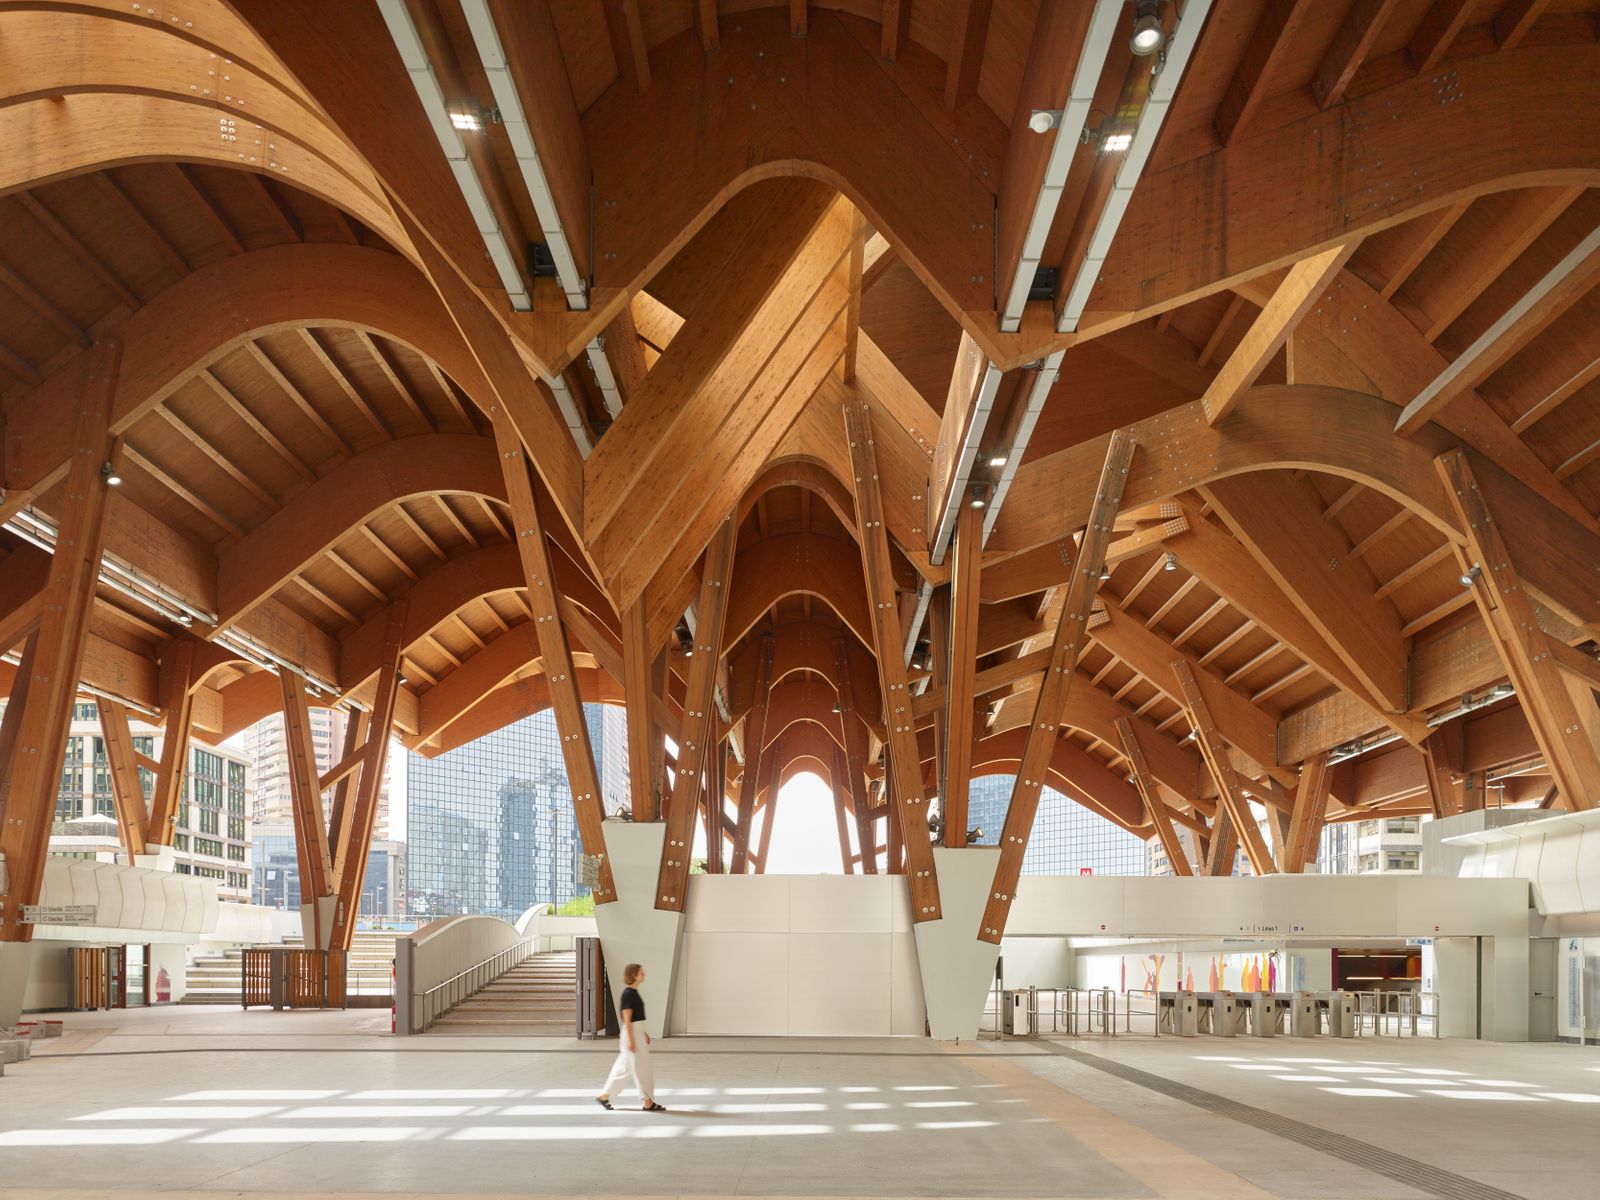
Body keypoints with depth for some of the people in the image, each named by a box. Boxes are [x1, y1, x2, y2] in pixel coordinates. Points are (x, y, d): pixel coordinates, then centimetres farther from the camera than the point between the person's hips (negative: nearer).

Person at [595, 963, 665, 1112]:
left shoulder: (634, 993, 12)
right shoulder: (627, 994, -17)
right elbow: (627, 1019, -19)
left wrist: (644, 1033, 22)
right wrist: (631, 1040, -20)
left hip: (637, 1032, 10)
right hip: (631, 1033, -10)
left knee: (624, 1067, 13)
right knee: (641, 1068, -3)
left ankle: (603, 1096, 20)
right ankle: (649, 1103, 3)